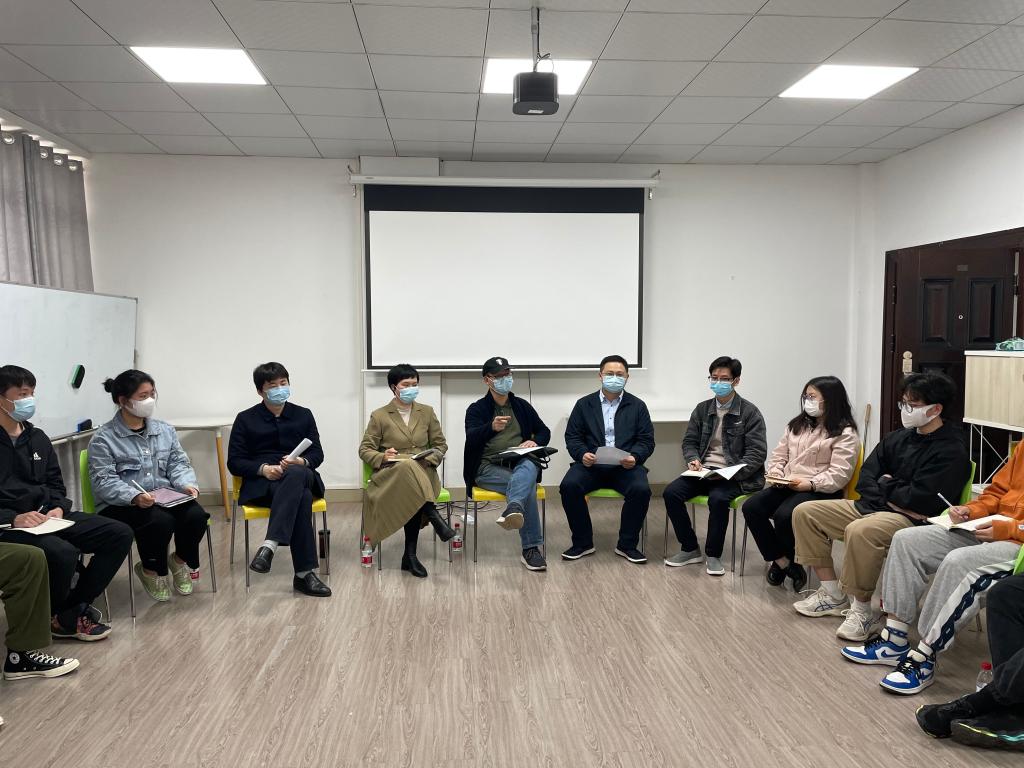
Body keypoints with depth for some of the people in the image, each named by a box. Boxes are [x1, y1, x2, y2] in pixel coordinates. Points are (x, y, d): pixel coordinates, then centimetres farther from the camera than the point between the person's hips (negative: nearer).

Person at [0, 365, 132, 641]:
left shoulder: (38, 438, 14)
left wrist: (59, 509, -3)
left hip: (48, 516, 7)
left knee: (120, 534, -7)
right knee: (63, 553, -35)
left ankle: (72, 609, -2)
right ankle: (55, 617, -3)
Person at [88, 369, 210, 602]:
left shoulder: (165, 430, 12)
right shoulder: (103, 439, -4)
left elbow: (178, 463, 10)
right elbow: (103, 482, -12)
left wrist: (186, 484, -13)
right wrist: (134, 496, -30)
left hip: (165, 499, 5)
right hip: (121, 505, -4)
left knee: (196, 515, -25)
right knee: (160, 521, -33)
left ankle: (180, 561, 7)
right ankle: (151, 571, -1)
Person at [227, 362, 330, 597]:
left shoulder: (303, 415, 16)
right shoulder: (246, 419, 10)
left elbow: (317, 454, 12)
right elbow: (234, 462, 4)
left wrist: (301, 462, -13)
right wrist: (263, 469, -16)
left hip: (301, 476, 2)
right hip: (261, 484, -2)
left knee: (295, 473, -40)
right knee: (301, 498, -38)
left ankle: (270, 545, -49)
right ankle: (304, 573, -41)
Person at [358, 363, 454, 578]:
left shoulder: (427, 412, 16)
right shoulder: (379, 416, 8)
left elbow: (441, 445, 17)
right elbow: (365, 449, 7)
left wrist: (431, 458, -5)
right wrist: (382, 457, -15)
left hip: (423, 472, 2)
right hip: (390, 474, -2)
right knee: (408, 468, -40)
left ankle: (410, 554, -30)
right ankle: (435, 518, -40)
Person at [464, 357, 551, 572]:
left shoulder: (522, 406, 19)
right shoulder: (476, 409, 7)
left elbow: (544, 431, 21)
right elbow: (471, 439, -12)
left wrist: (535, 442, -5)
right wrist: (491, 427, -35)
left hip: (520, 463, 2)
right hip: (489, 468, -2)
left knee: (529, 466, -38)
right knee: (527, 486, -34)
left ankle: (513, 509, -63)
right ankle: (531, 548, -37)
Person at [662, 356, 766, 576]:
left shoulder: (750, 412, -3)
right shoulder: (702, 409, 11)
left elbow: (757, 453, -7)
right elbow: (689, 441, 16)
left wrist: (731, 473, -20)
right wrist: (693, 459, -7)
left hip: (733, 476, -4)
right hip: (703, 472, 5)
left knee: (718, 499, -34)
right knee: (671, 493, -19)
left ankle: (713, 555, -11)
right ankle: (690, 549, -1)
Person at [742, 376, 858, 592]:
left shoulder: (845, 434, -3)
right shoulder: (797, 425, 18)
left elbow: (839, 474, -13)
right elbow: (778, 455, 18)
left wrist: (810, 484, -22)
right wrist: (775, 474, -2)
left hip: (821, 491, -6)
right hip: (786, 486, 7)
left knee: (784, 515, -33)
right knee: (751, 507, -18)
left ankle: (781, 561, -1)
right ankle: (783, 562, -7)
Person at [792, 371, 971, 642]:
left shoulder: (951, 451, -11)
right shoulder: (899, 438, 12)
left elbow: (919, 499, -21)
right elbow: (865, 480, 8)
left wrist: (886, 485, -3)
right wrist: (893, 498, -10)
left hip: (914, 520, -9)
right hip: (873, 507, 9)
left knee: (859, 531, -39)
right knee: (805, 512, 0)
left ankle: (863, 610, -18)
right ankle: (833, 595, 5)